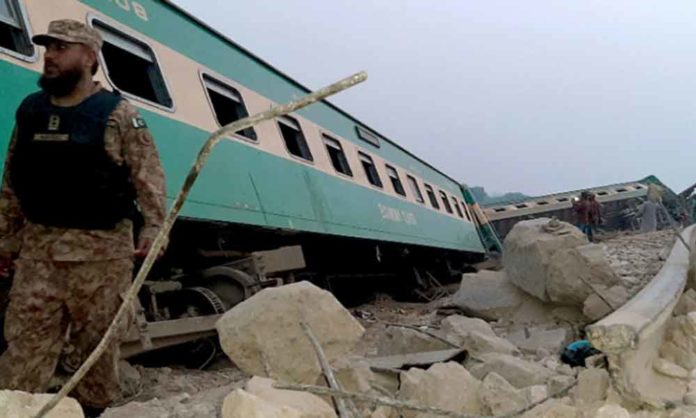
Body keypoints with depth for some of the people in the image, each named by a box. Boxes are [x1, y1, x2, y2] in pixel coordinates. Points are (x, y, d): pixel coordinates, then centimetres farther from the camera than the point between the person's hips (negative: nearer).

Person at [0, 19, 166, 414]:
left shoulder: (118, 114, -4)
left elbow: (149, 177, -9)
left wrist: (154, 227, -21)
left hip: (101, 248, -4)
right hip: (38, 245, 4)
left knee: (97, 339, 6)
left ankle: (95, 407, 21)